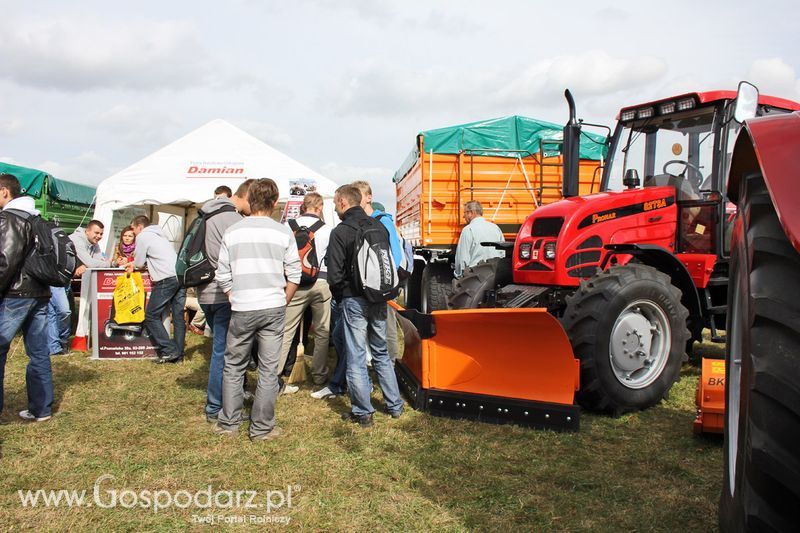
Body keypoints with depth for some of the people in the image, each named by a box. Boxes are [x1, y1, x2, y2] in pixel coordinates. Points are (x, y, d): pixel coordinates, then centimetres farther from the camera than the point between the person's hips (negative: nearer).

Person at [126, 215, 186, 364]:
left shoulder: (142, 236, 2)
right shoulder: (158, 235, 27)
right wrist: (135, 264, 25)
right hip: (181, 276, 8)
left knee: (151, 316, 2)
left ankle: (169, 351, -3)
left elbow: (139, 263, 3)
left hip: (167, 279, -8)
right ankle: (178, 353, 11)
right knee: (178, 316, 8)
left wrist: (134, 264, 25)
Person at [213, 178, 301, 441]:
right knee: (269, 369, 7)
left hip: (242, 310, 1)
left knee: (233, 366, 15)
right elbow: (294, 275, 1)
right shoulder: (283, 232, -1)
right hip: (273, 308, 0)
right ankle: (262, 427, 13)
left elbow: (222, 277, 3)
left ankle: (229, 422, 23)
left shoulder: (232, 232, 1)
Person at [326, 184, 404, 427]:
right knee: (382, 353, 18)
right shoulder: (379, 227, 6)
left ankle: (362, 412, 10)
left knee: (356, 358, 3)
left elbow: (335, 273, -12)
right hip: (379, 299, 6)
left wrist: (340, 298, 5)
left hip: (354, 300, -6)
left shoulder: (340, 232, -11)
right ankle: (395, 405, 24)